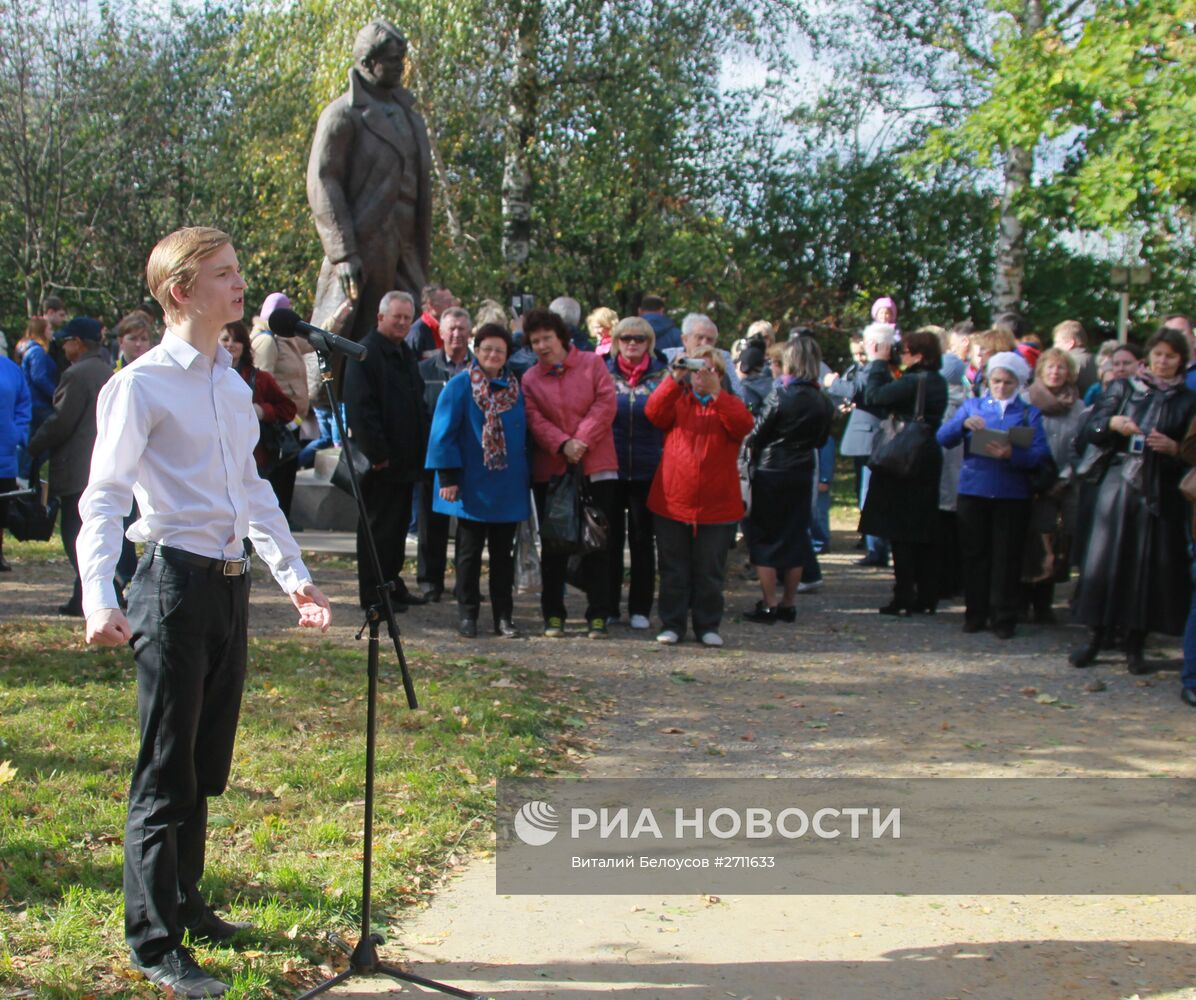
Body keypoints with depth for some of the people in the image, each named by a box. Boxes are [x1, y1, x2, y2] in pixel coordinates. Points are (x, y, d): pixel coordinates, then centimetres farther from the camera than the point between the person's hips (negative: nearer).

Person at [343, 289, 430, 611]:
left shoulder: (406, 353, 16)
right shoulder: (365, 353, -12)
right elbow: (361, 409, -19)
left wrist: (421, 448, 13)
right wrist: (377, 454, -22)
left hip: (405, 460, 9)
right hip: (381, 462, -9)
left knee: (398, 524, 15)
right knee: (377, 527, -2)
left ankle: (391, 583, 25)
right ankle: (373, 593, 5)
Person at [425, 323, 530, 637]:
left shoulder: (514, 388, 8)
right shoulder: (460, 386, -5)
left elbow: (524, 434, 13)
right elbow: (444, 433, -7)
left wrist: (526, 477, 10)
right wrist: (448, 476, -12)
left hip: (508, 489, 4)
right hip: (472, 488, -4)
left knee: (503, 553, 8)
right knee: (469, 552, 5)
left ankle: (503, 616, 15)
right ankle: (467, 614, 13)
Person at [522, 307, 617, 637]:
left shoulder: (592, 364, 3)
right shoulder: (530, 379, 6)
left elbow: (605, 403, -7)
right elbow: (535, 421, -5)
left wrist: (583, 440, -16)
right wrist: (563, 444, -20)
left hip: (596, 467, -1)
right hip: (549, 471, 1)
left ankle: (598, 616, 8)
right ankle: (553, 614, 16)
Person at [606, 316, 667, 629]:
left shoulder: (662, 375, 4)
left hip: (647, 471, -1)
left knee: (642, 539, 5)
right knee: (610, 538, 6)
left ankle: (640, 609, 12)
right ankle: (607, 607, 14)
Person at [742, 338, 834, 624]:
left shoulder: (780, 396, -15)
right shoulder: (824, 402, 1)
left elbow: (756, 436, -9)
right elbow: (821, 440, 12)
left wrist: (751, 453, 11)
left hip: (770, 473, -5)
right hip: (802, 475, 5)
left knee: (764, 539, 3)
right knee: (795, 538, 12)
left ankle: (769, 605, 1)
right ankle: (787, 605, 16)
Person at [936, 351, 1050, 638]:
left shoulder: (1029, 413, 6)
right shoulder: (972, 406, 11)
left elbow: (1039, 454, -8)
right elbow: (943, 438, 0)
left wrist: (1011, 454, -26)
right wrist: (964, 423, -19)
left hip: (1012, 494, -1)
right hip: (973, 491, 1)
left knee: (1007, 557, 1)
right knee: (974, 554, 6)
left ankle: (1004, 618, 8)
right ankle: (975, 614, 17)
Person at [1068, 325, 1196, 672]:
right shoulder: (1122, 389, 9)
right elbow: (1091, 429, 3)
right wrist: (1112, 424, -16)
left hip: (1159, 493, 0)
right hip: (1117, 484, 0)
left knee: (1149, 564, 0)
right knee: (1105, 558, 0)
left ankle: (1135, 646, 9)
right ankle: (1095, 638, 9)